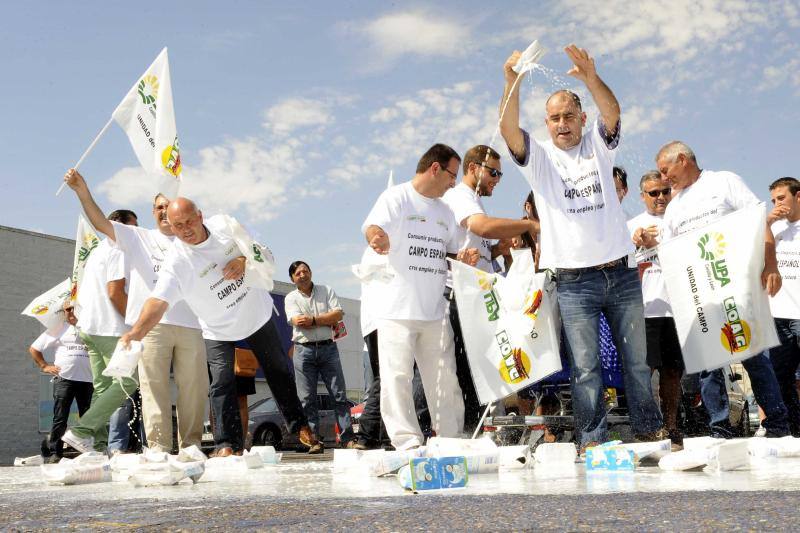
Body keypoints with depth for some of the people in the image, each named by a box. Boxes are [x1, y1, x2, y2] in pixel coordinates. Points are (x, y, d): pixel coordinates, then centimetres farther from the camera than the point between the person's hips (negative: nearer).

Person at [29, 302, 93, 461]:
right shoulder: (58, 330, 10)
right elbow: (33, 349, 15)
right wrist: (45, 366, 6)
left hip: (87, 380, 1)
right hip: (63, 378, -1)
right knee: (60, 419, -2)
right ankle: (54, 452, 3)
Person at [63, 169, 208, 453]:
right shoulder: (139, 238, 14)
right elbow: (102, 223, 3)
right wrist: (83, 191, -11)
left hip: (190, 326, 2)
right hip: (151, 324, -2)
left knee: (194, 388, 1)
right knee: (154, 387, -6)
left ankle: (191, 445, 9)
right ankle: (158, 447, -4)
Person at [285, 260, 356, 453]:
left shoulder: (326, 291, 10)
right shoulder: (291, 298, 7)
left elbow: (338, 314, -3)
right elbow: (298, 322, -9)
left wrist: (313, 320, -10)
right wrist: (327, 321, -6)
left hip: (328, 348, 1)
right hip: (304, 350, 0)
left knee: (339, 395, -2)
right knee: (307, 399, -2)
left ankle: (348, 438, -1)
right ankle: (315, 441, 2)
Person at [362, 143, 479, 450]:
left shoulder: (444, 212, 21)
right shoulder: (396, 197, -1)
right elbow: (372, 227, -17)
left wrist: (463, 258, 2)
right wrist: (377, 238, -42)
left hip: (434, 311, 7)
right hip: (397, 309, -6)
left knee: (445, 379, 8)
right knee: (397, 377, -8)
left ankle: (451, 440, 17)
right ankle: (408, 444, -4)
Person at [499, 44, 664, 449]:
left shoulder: (598, 146, 10)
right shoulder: (538, 158, 4)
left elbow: (612, 111, -10)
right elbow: (508, 129, -14)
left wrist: (590, 77, -30)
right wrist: (512, 82, -31)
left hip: (621, 273, 2)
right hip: (573, 279, -2)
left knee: (637, 359, 9)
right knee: (585, 366, -2)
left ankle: (649, 429, 21)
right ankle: (592, 439, 6)